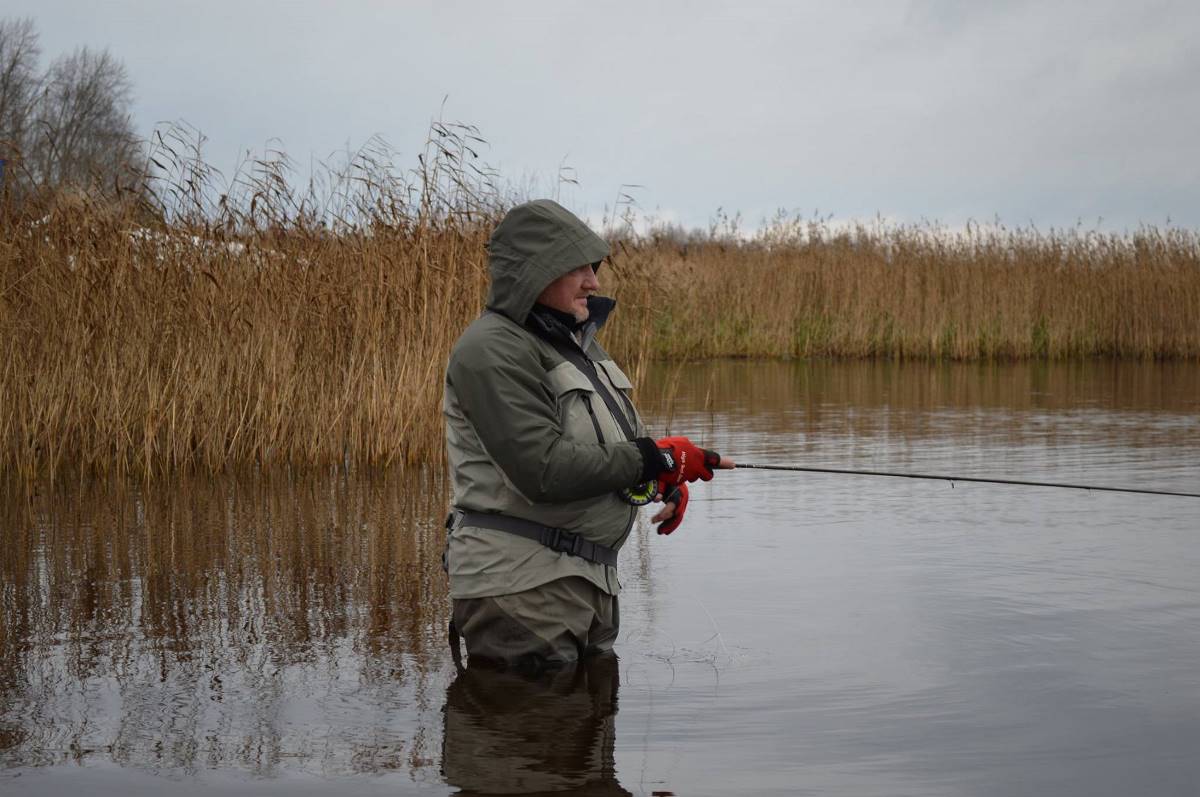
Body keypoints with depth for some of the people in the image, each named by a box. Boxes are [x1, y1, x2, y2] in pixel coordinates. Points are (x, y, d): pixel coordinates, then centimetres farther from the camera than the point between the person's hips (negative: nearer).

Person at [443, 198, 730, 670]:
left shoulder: (579, 340, 16)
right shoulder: (493, 350, -15)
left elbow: (622, 439, 25)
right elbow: (544, 468, -25)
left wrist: (668, 479, 2)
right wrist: (658, 459, -19)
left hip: (591, 578, 10)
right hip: (517, 587, -10)